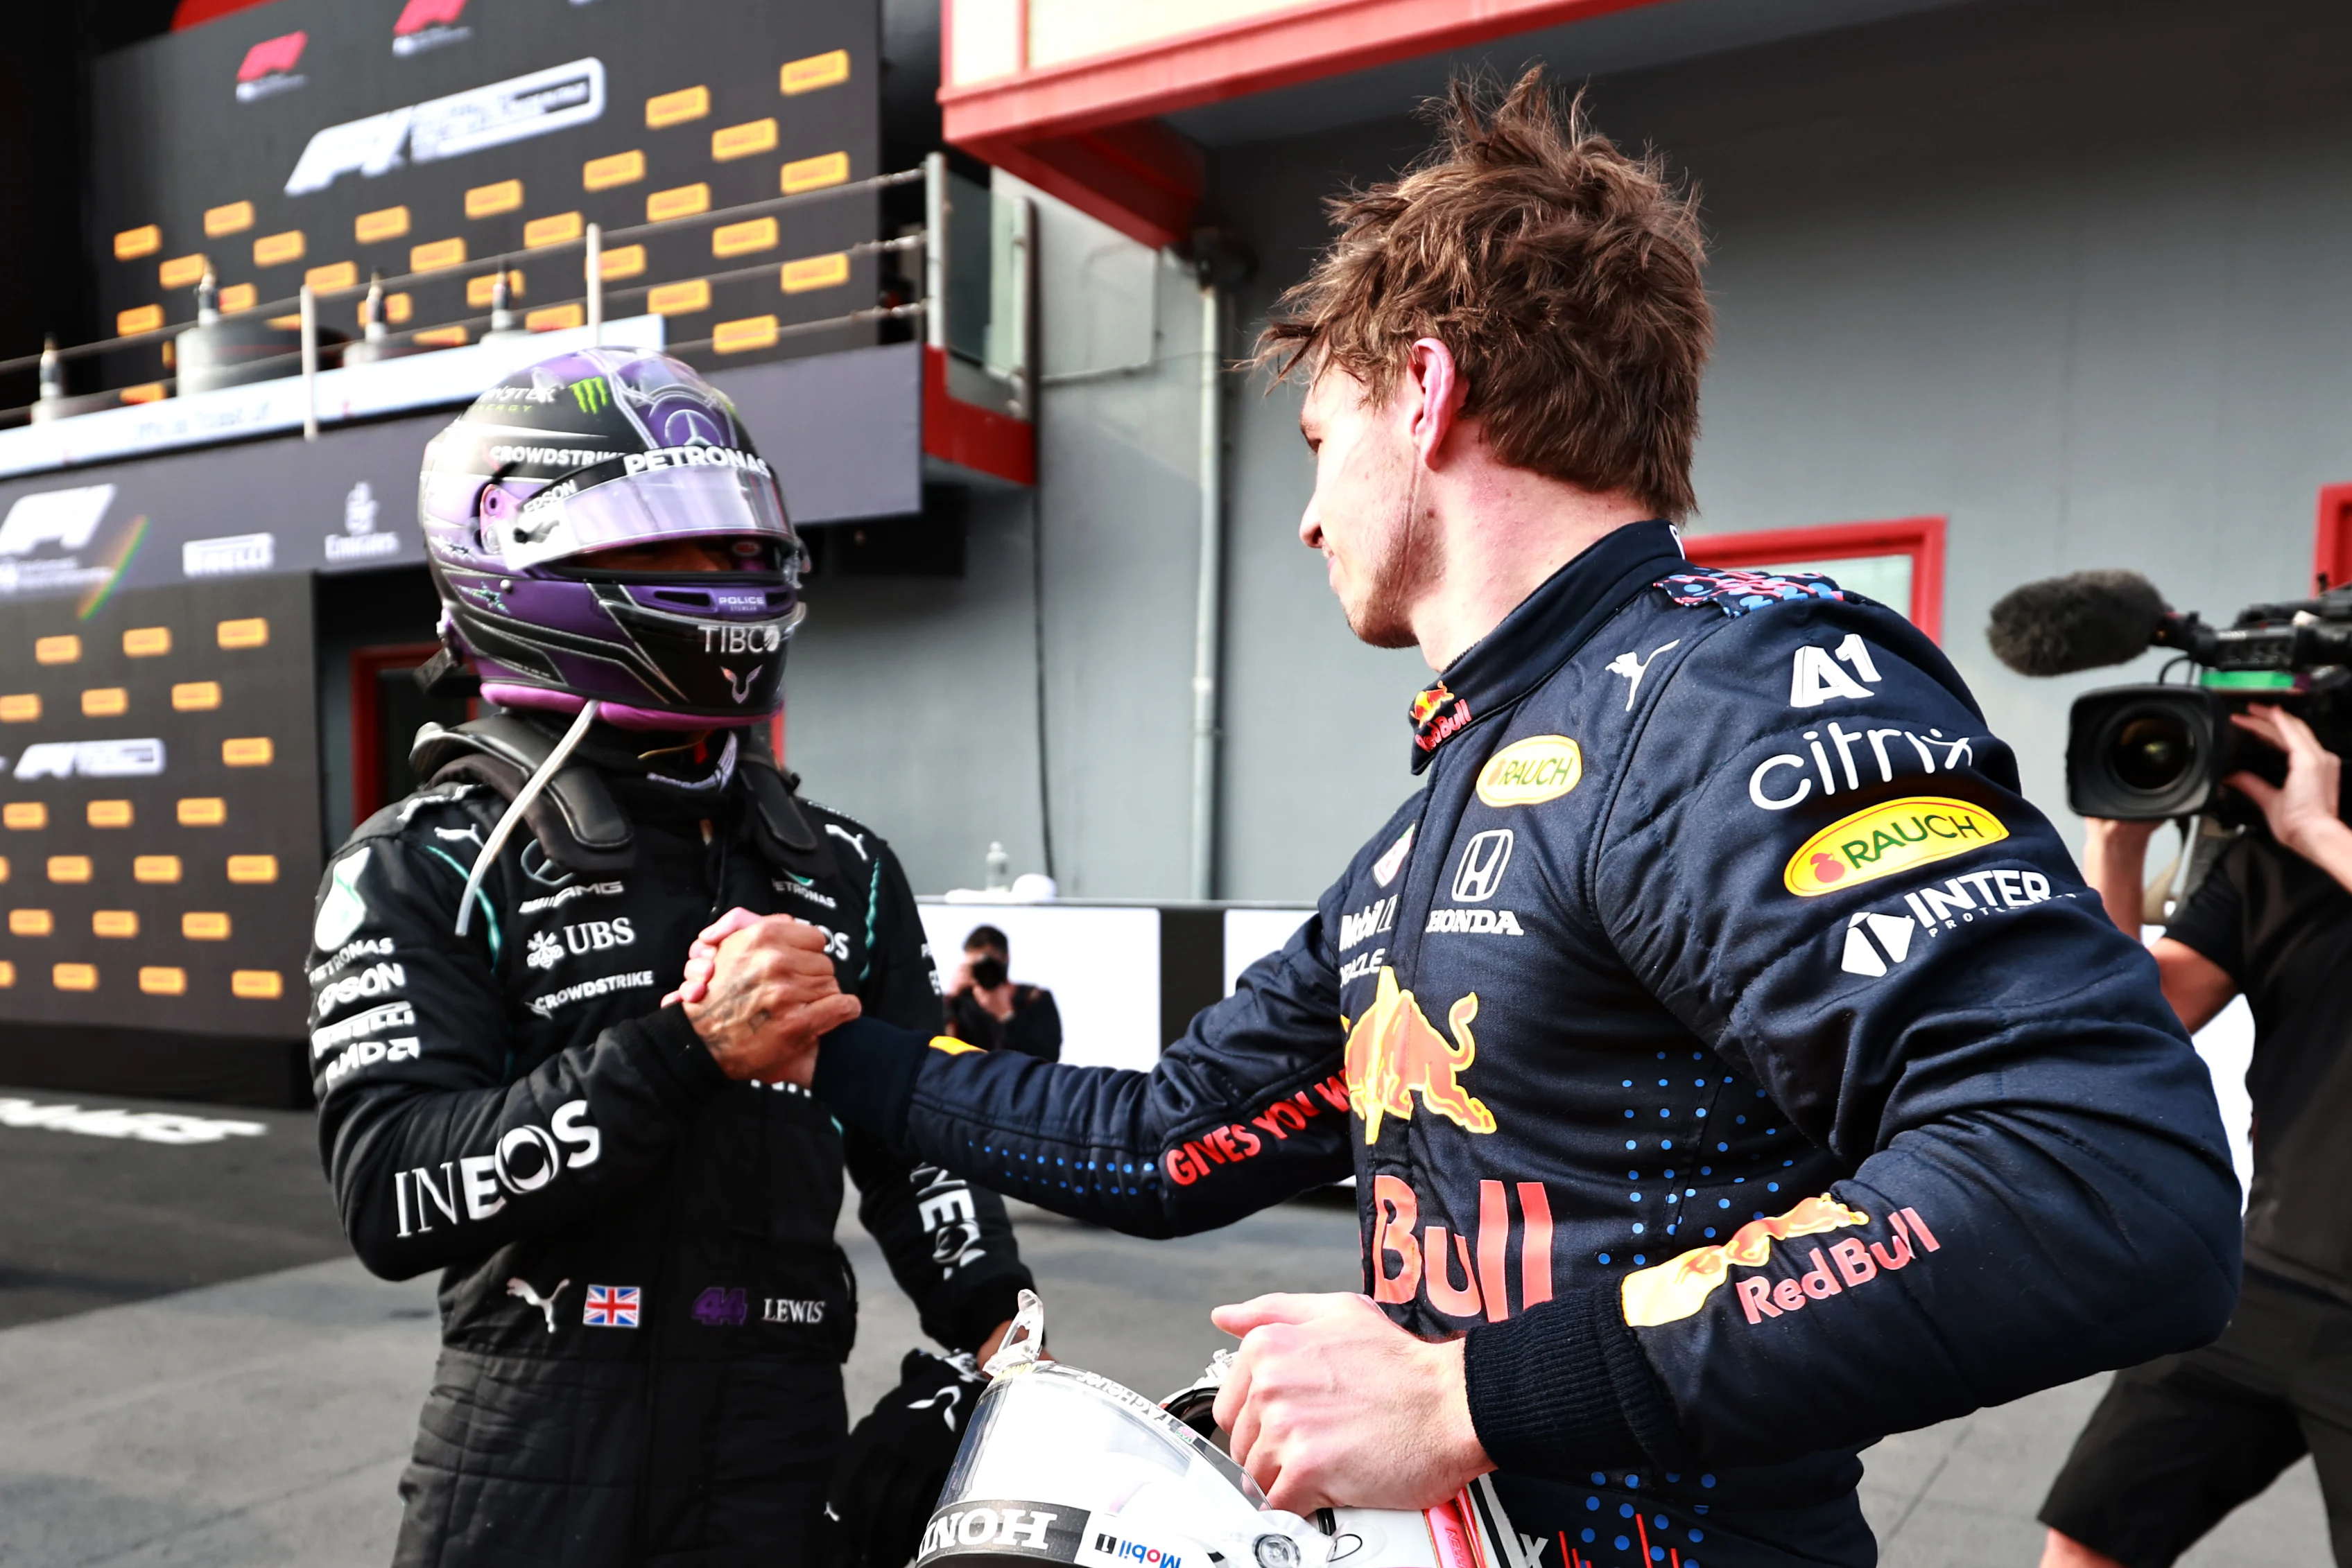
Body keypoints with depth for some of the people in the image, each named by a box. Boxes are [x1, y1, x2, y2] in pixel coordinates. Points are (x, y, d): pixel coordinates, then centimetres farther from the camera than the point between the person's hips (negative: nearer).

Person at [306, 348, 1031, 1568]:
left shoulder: (845, 872, 8)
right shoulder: (423, 869, -5)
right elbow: (394, 1194, -16)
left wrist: (994, 1327, -3)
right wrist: (684, 1050, -24)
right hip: (535, 1462, -3)